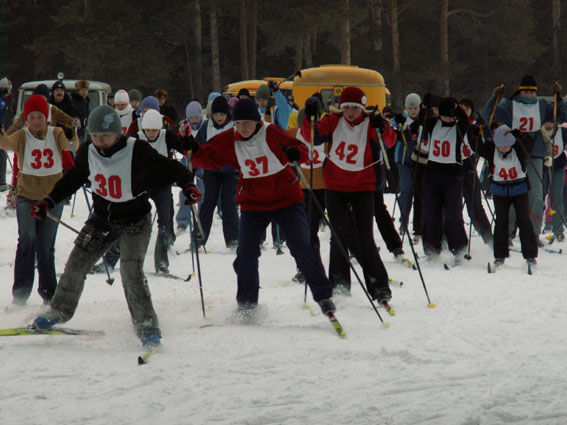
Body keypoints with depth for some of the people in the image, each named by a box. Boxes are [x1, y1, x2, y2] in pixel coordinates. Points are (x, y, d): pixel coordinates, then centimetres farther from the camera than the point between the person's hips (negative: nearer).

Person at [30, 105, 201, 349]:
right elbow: (73, 179, 11)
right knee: (77, 263, 3)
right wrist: (49, 201, 9)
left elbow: (169, 168, -16)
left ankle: (147, 326, -13)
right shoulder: (88, 153, -7)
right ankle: (60, 311, 27)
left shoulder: (137, 152, -22)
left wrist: (188, 185, -33)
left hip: (135, 221, -5)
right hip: (102, 220, 5)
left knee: (131, 270, -20)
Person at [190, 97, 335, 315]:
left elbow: (302, 149, -14)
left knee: (303, 247, -11)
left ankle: (323, 296, 0)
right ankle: (246, 305, 14)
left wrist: (295, 153, -37)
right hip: (253, 205, 3)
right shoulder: (229, 141, -5)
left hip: (286, 199, -3)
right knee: (245, 254, -3)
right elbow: (210, 159, 2)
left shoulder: (272, 133, -14)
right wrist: (195, 150, -18)